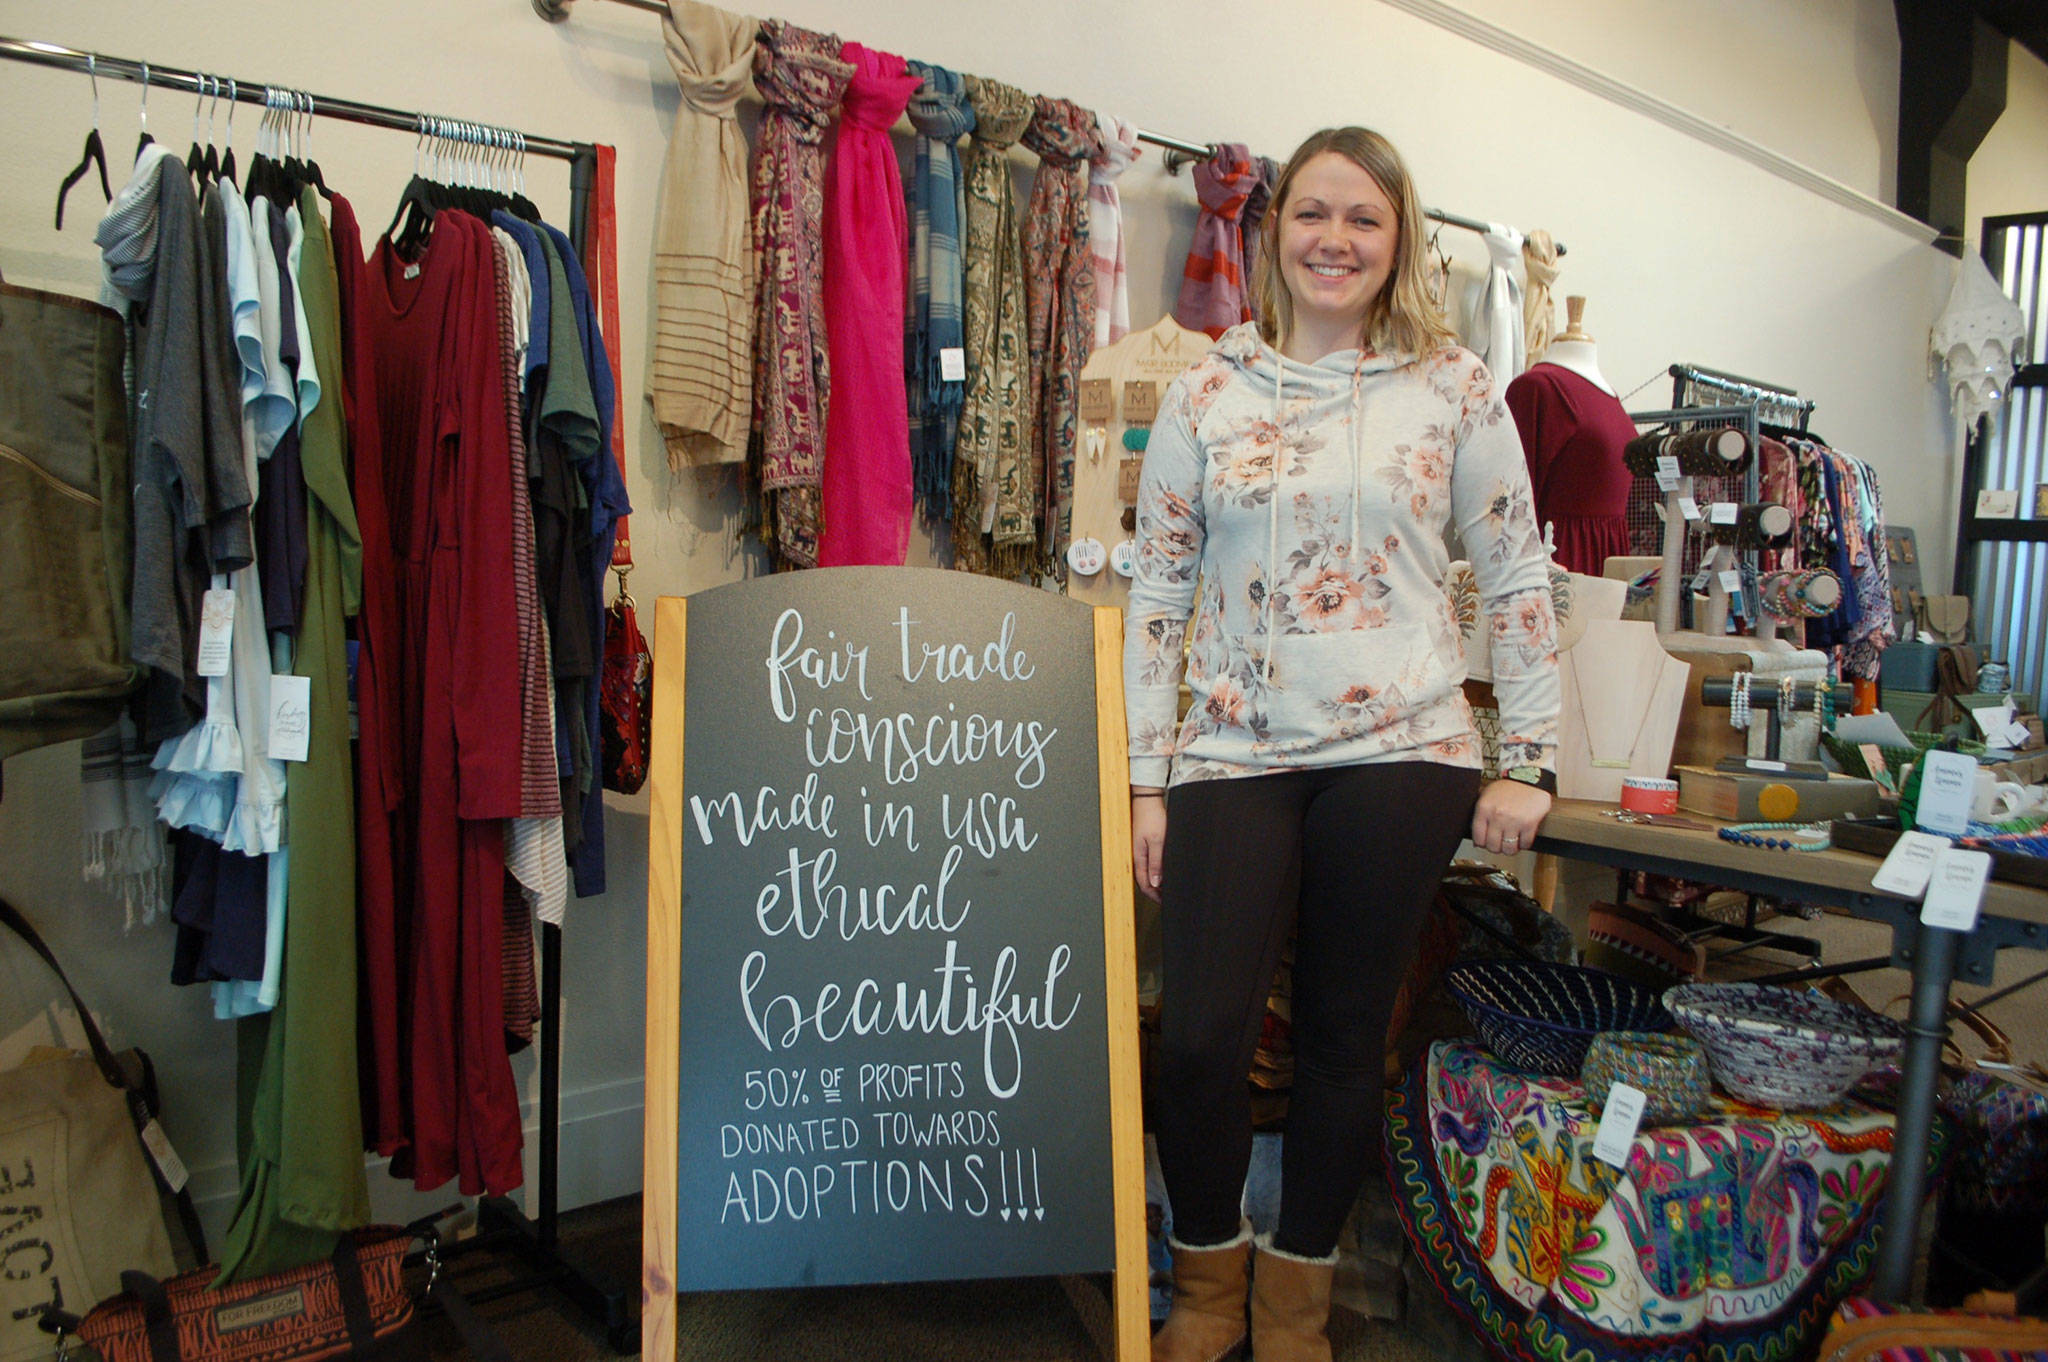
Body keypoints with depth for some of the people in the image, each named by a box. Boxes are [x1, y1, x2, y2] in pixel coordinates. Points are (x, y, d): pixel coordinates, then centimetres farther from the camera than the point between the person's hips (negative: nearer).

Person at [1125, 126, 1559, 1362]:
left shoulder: (1455, 388, 5)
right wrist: (1147, 779, 2)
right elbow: (1159, 591, 5)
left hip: (1399, 753, 0)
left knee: (1345, 1035, 9)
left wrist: (1530, 761, 3)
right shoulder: (1205, 394, 6)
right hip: (1233, 754, 1)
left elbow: (1519, 580, 7)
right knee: (1200, 1037, -6)